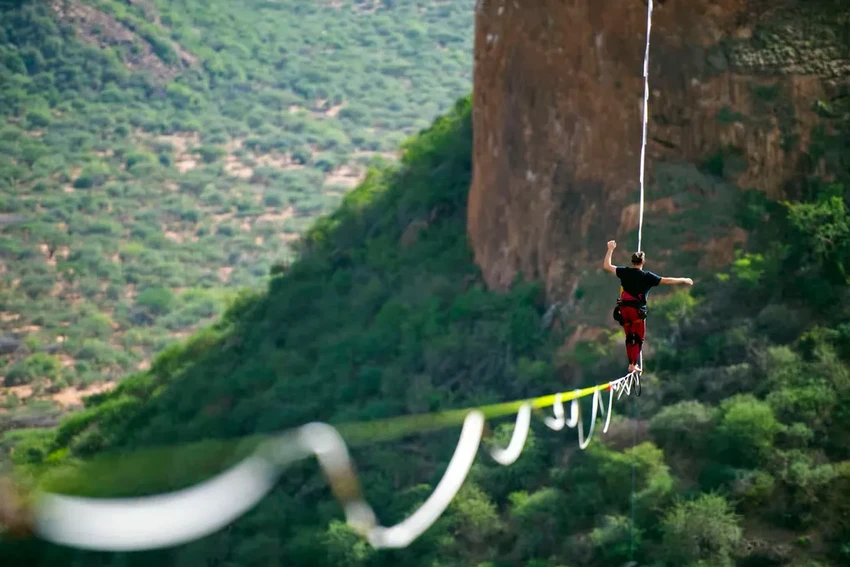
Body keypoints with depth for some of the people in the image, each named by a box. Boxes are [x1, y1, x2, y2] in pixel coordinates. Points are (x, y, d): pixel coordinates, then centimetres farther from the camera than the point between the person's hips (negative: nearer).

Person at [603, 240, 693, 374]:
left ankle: (630, 363, 16)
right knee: (638, 338, 3)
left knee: (629, 337, 16)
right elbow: (667, 281, -3)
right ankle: (633, 364, -4)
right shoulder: (647, 276, -5)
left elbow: (606, 266, 10)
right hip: (637, 310, -4)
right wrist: (683, 280, 8)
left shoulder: (624, 272, 3)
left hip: (624, 309, 4)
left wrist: (610, 249, 19)